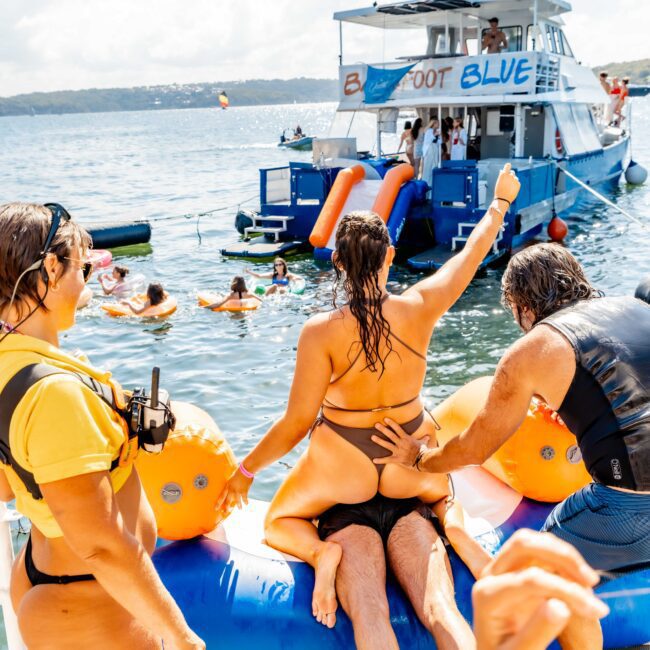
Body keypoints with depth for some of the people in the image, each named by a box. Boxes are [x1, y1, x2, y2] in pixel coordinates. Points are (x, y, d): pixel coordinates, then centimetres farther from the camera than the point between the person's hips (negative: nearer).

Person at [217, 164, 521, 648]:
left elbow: (297, 422, -19)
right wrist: (501, 201, 19)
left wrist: (246, 470, -5)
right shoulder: (419, 308, -16)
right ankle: (453, 529, 1)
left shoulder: (322, 332, -24)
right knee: (441, 498, 38)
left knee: (279, 524, 25)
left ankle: (324, 549, -9)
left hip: (343, 468, -2)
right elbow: (475, 250, 1)